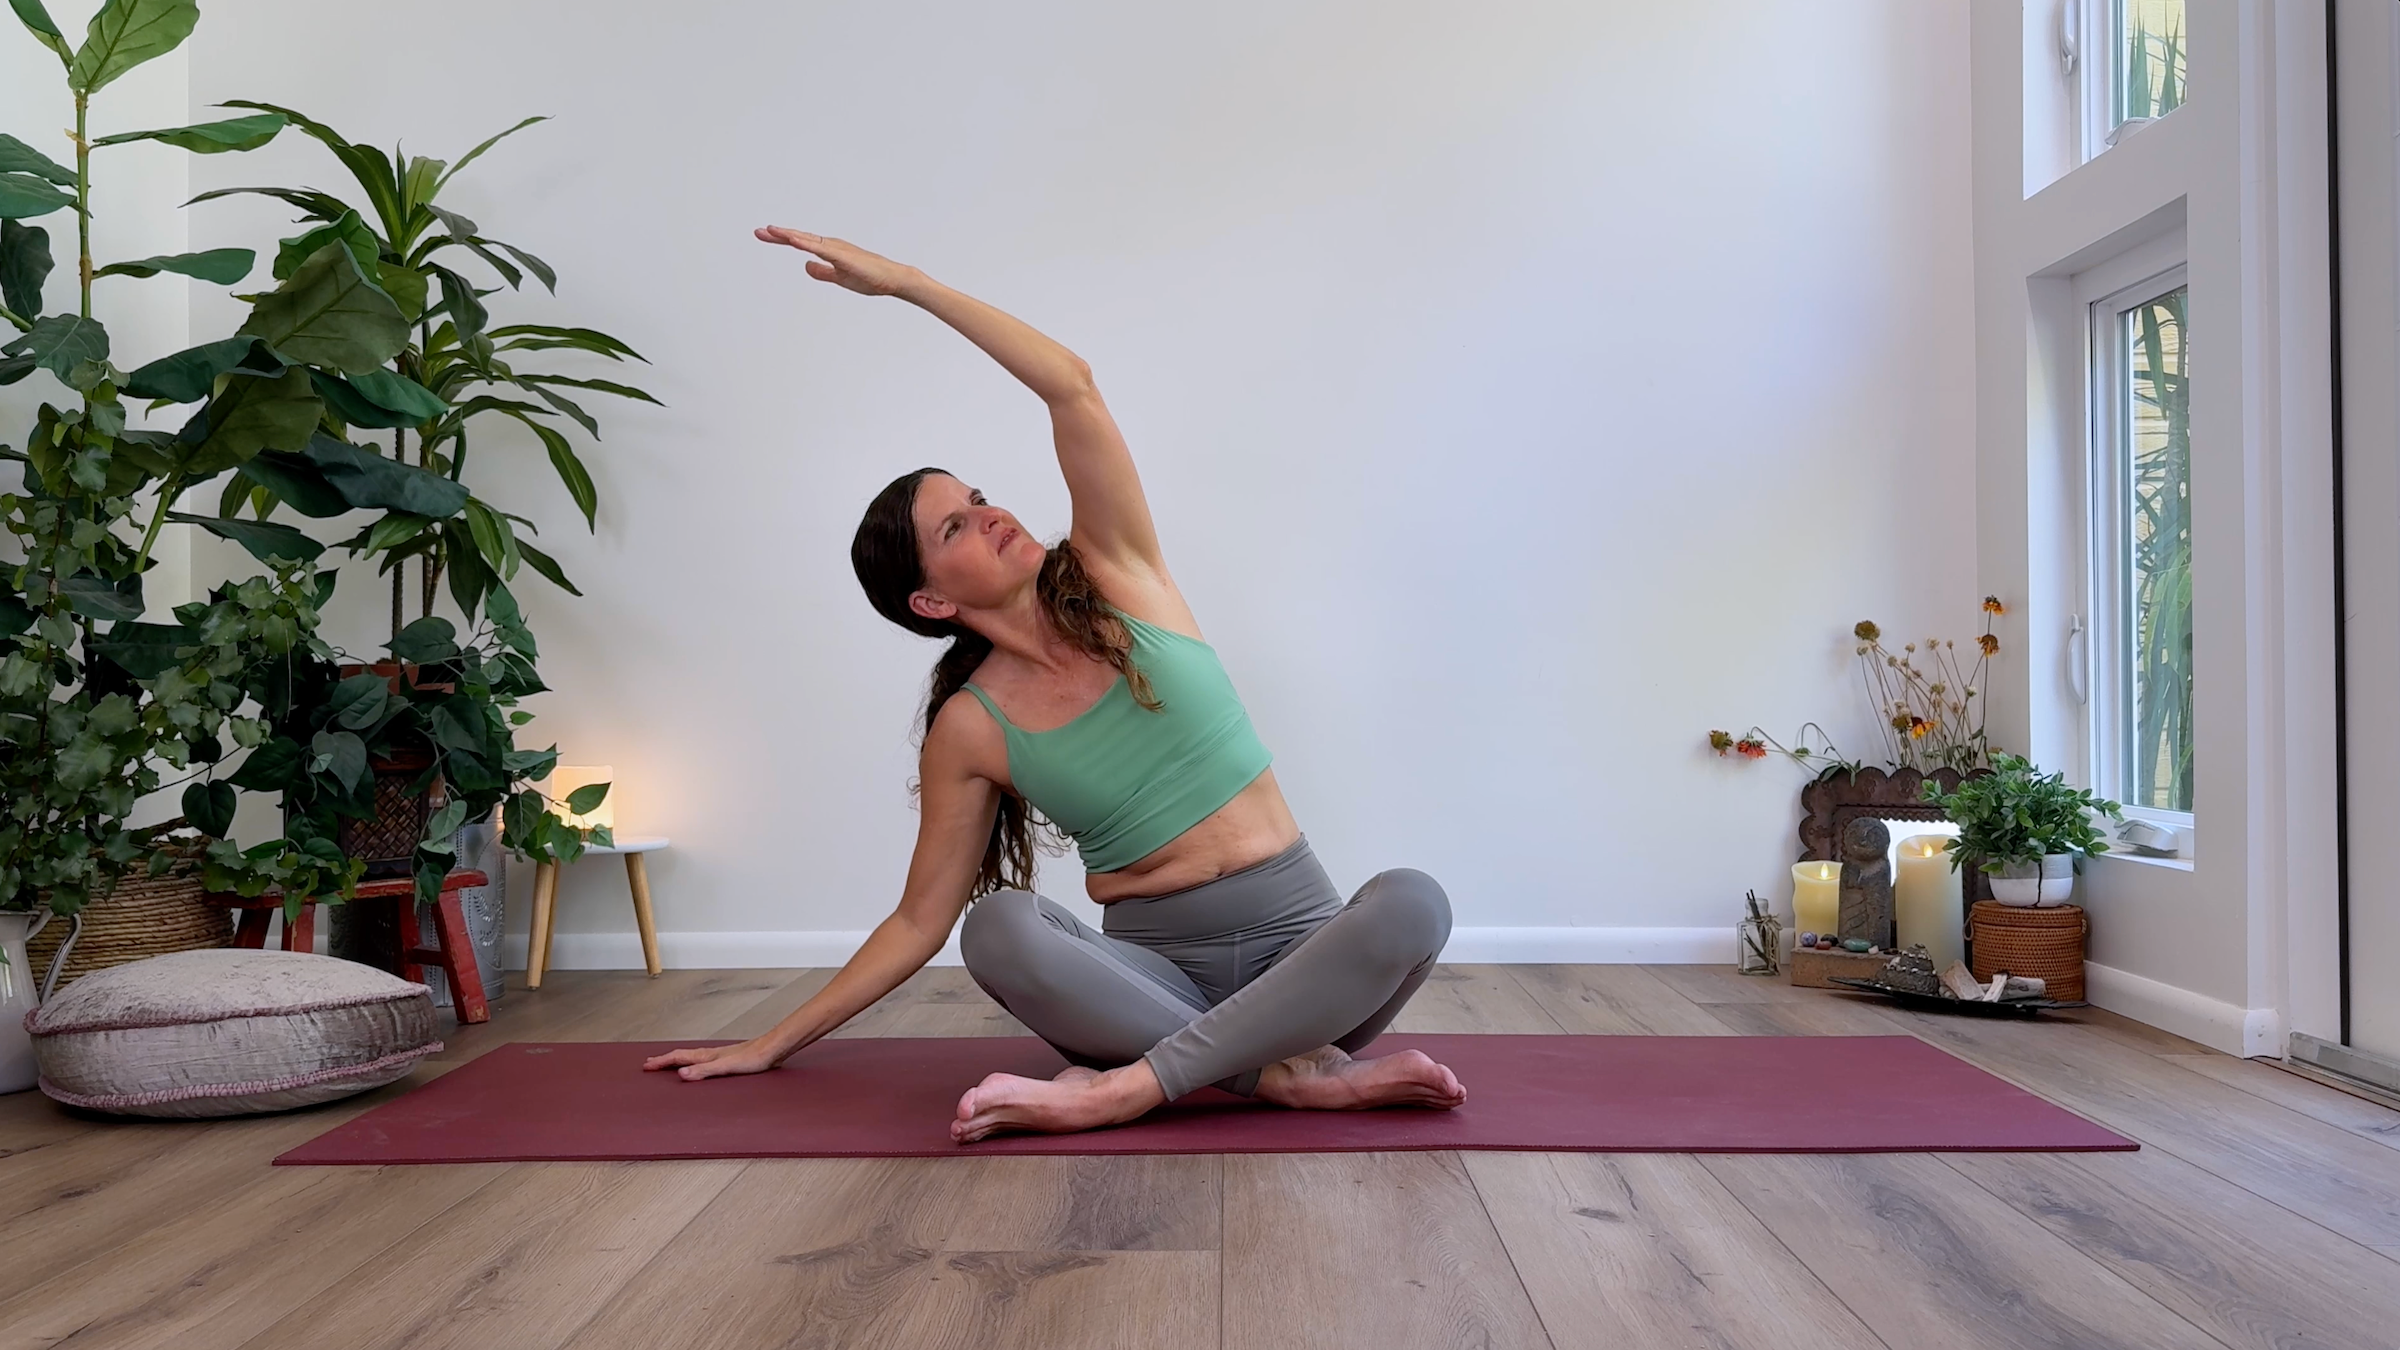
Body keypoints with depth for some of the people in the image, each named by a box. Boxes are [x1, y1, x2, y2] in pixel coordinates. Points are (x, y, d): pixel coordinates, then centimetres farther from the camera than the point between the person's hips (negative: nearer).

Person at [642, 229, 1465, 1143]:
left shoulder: (1114, 577, 2)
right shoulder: (970, 730, 2)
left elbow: (1070, 386, -9)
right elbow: (918, 922, 8)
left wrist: (904, 281, -9)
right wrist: (771, 1046, 9)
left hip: (1297, 941, 1)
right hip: (1157, 972, -1)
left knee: (1411, 901, -32)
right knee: (999, 929, -31)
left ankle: (1125, 1089, -33)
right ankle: (1293, 1075, -30)